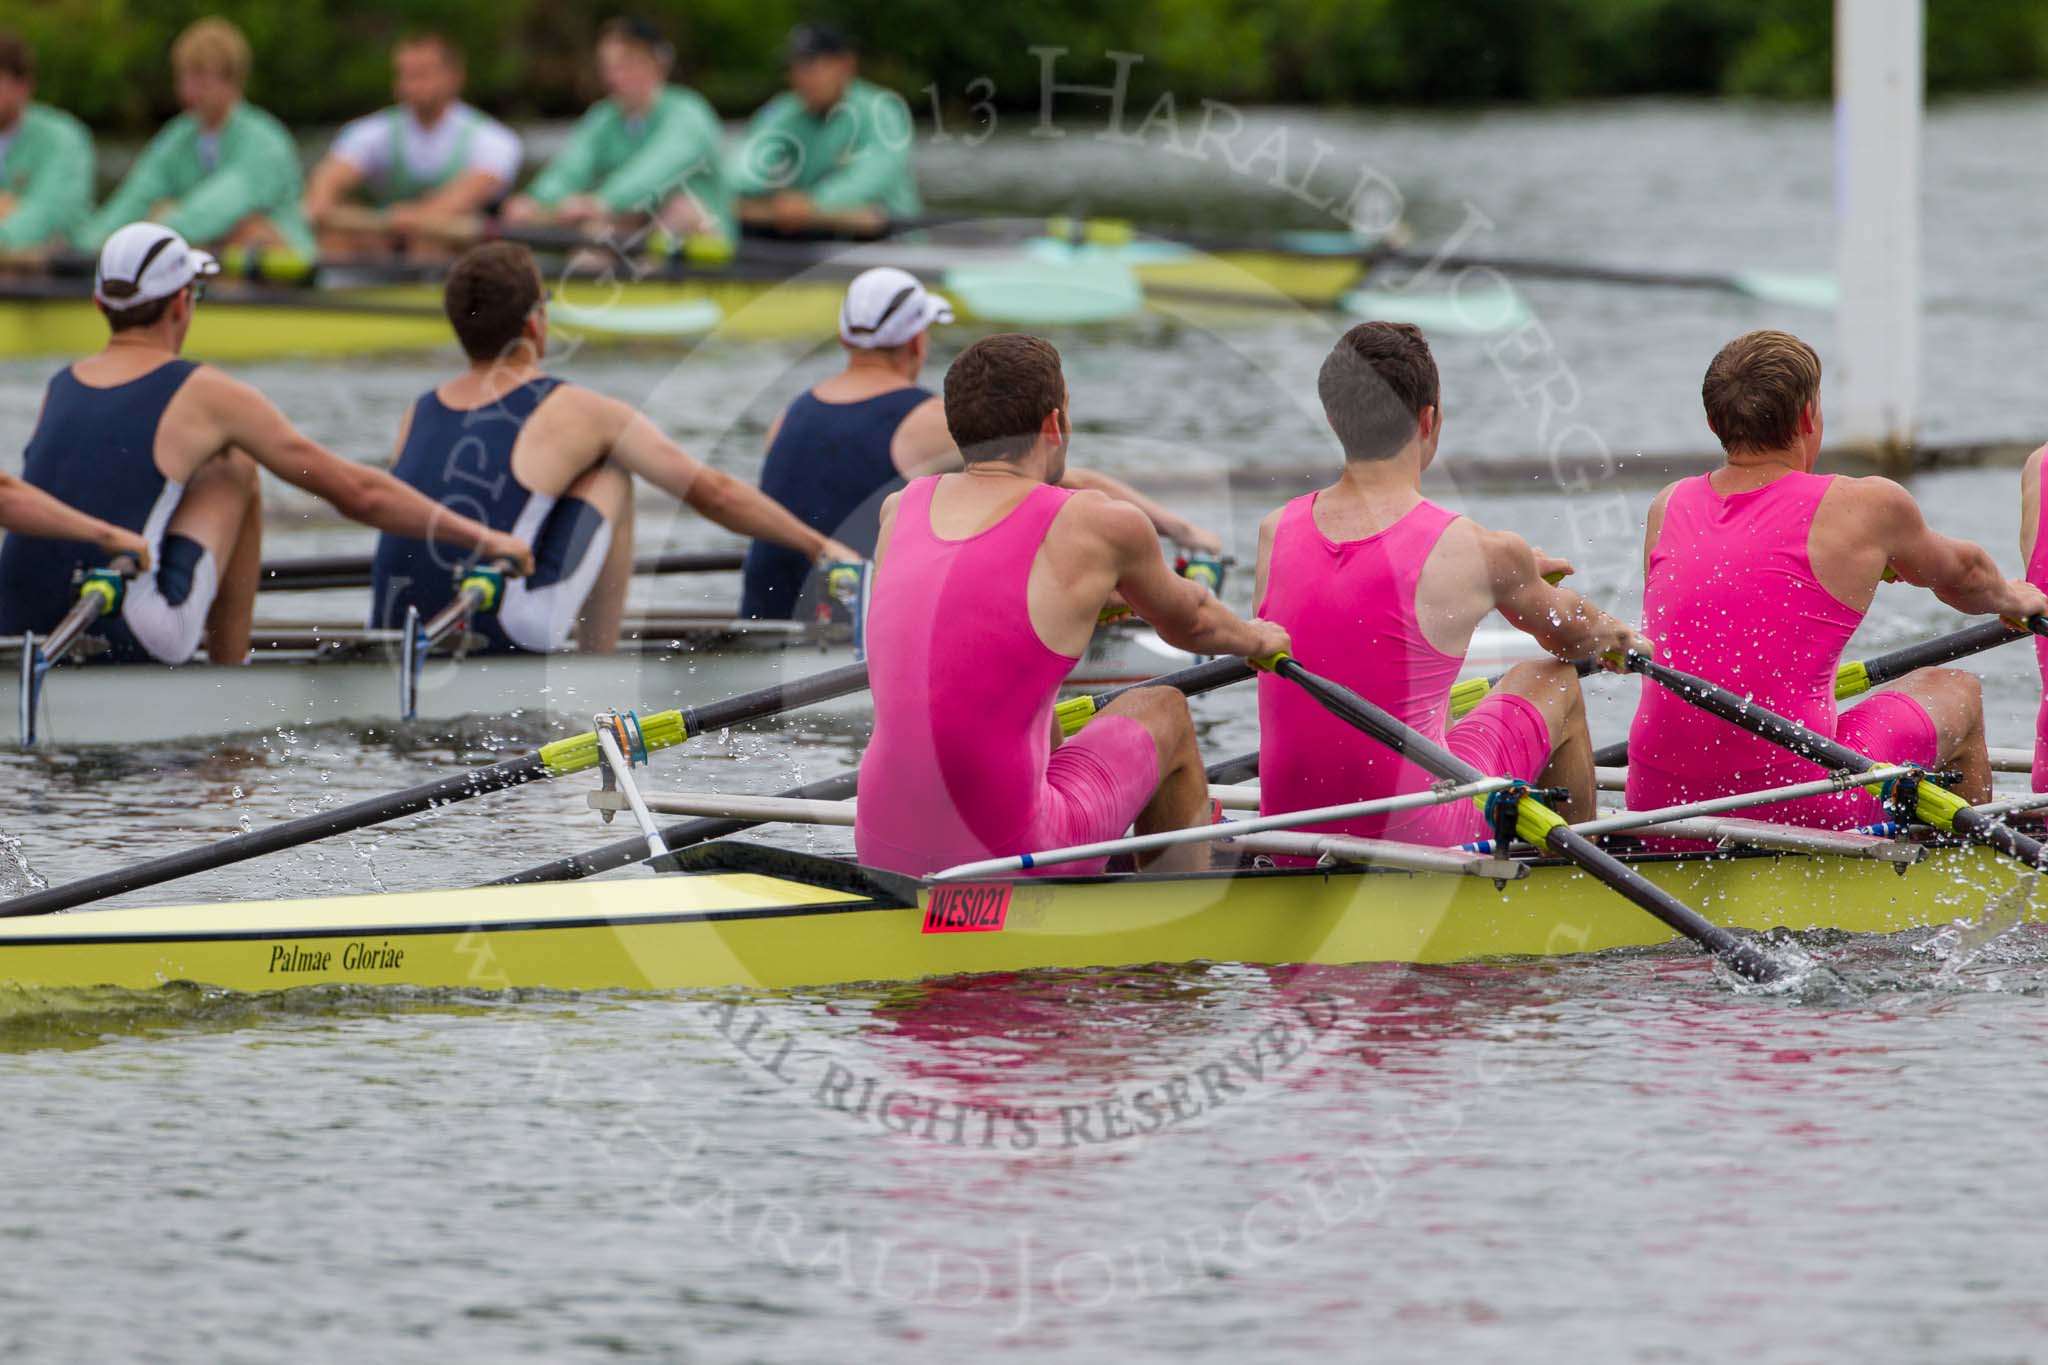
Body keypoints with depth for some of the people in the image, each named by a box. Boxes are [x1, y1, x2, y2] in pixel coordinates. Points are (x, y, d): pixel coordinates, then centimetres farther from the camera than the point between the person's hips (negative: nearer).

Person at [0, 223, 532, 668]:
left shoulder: (61, 387, 14)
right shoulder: (204, 395, -1)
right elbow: (358, 493, 3)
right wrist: (482, 538, 13)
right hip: (125, 640, -5)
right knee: (235, 468, 15)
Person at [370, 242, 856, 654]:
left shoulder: (419, 415, 15)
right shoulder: (577, 413, 3)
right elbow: (714, 493, 10)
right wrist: (819, 546, 23)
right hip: (499, 635, -6)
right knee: (613, 473, 16)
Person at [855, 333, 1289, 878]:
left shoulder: (899, 510, 9)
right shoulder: (1101, 526, -5)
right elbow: (1188, 622, 18)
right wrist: (1256, 638, 42)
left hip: (881, 854, 5)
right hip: (1010, 864, -5)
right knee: (1165, 712, 23)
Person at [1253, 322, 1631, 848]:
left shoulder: (1274, 534, -2)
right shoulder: (1478, 553, -14)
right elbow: (1568, 633, 10)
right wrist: (1616, 634, 34)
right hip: (1422, 845, -5)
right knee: (1555, 682, 22)